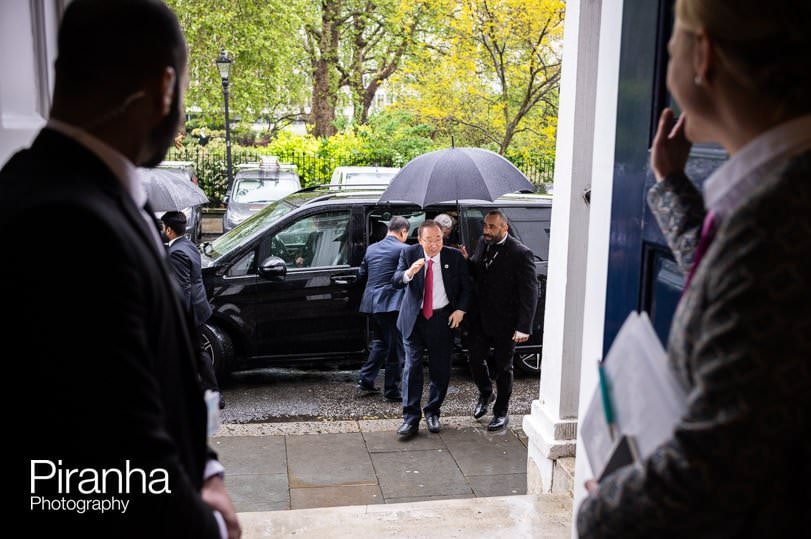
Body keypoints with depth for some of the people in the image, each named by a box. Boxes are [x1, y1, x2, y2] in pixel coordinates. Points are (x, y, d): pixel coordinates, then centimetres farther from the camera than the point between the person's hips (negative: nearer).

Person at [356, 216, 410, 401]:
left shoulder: (371, 248, 11)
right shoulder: (403, 249, -10)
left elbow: (362, 273, 18)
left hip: (372, 302, 7)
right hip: (392, 303, -7)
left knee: (380, 342, 24)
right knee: (396, 347, 3)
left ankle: (365, 379, 23)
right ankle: (391, 390, 8)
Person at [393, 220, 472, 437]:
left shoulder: (455, 257, -4)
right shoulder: (409, 254, -5)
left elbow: (466, 286, 6)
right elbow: (395, 281, -16)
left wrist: (461, 309, -8)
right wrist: (409, 273, -37)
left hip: (443, 319, 1)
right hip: (414, 318, -1)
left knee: (441, 369, 8)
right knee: (412, 367, -3)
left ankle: (432, 412, 26)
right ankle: (411, 418, 4)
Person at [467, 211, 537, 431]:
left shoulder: (521, 254, -17)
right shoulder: (483, 244, 2)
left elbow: (530, 293, -17)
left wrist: (524, 327, -21)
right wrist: (466, 261, -7)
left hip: (504, 322, -5)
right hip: (480, 318, 5)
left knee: (503, 367, 9)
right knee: (475, 359, 10)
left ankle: (501, 413, 25)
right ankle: (485, 393, 39)